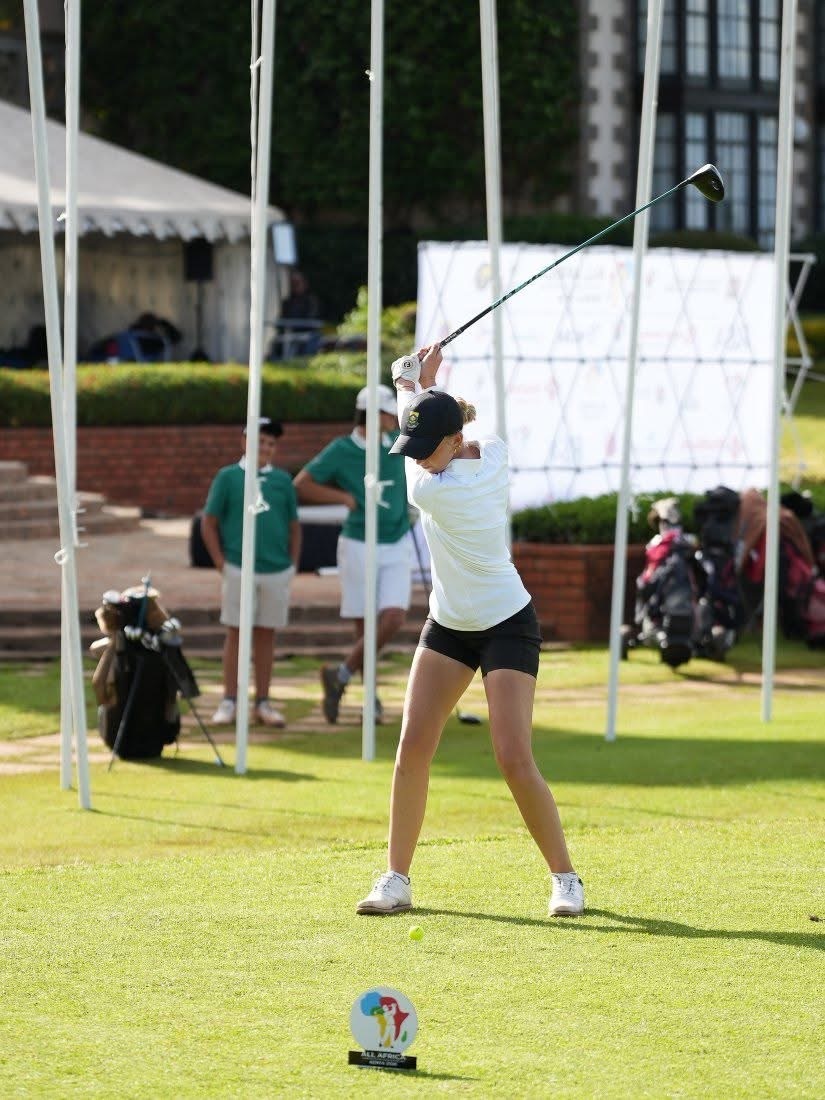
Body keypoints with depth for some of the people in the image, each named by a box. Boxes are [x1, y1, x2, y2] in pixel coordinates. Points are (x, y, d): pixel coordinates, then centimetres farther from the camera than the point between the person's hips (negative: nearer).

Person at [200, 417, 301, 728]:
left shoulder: (282, 480, 8)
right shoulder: (228, 477, 0)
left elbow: (294, 526, 14)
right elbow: (208, 523, 2)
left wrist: (293, 564, 6)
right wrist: (221, 563, -3)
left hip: (277, 571, 3)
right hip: (238, 570, -3)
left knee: (266, 635, 8)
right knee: (236, 633, 2)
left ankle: (263, 703, 14)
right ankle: (229, 702, 5)